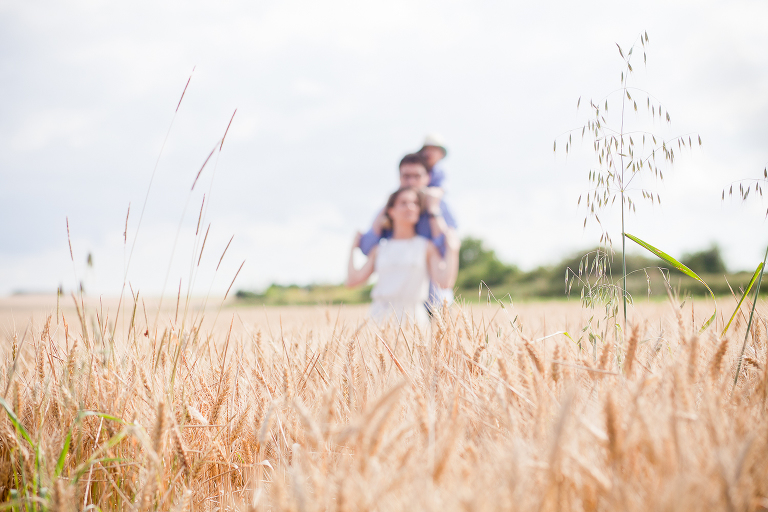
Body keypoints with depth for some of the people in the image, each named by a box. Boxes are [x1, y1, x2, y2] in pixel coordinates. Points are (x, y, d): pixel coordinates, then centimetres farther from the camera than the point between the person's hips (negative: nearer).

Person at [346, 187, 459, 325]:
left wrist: (452, 249, -9)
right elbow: (352, 281, 6)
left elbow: (445, 282, -8)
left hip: (413, 318, -1)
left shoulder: (426, 246, 6)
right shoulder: (379, 249, 13)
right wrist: (353, 248, 14)